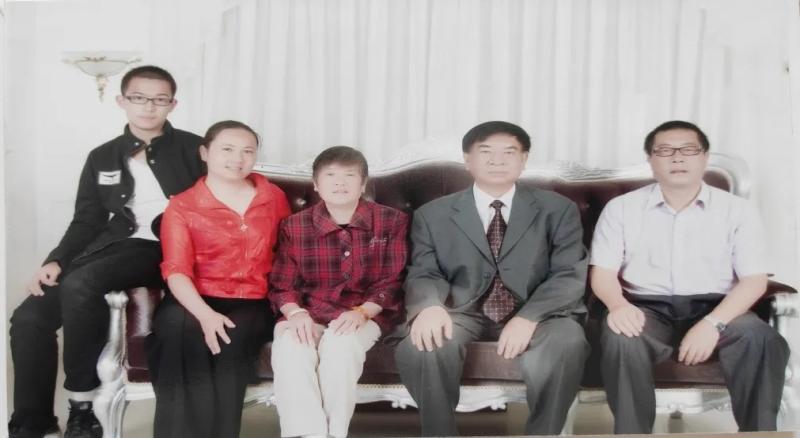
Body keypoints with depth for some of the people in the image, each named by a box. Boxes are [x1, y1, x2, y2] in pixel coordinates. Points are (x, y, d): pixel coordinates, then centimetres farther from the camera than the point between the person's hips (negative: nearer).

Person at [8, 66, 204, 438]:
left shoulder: (193, 150, 7)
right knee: (28, 317, -13)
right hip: (115, 246, 5)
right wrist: (56, 261, 0)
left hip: (166, 250, -5)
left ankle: (82, 407, -16)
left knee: (80, 284, -32)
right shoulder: (102, 158, 18)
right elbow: (87, 222, 16)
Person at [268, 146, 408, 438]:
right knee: (288, 347, -31)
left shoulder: (392, 222, 3)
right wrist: (296, 314, -18)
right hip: (310, 314, 2)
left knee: (339, 344, -34)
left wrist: (362, 312, -18)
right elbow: (282, 285, 4)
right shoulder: (294, 226, 6)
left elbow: (392, 282, -1)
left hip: (367, 314, -1)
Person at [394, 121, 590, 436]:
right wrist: (431, 306, -25)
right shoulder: (432, 215, 9)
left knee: (567, 343, -33)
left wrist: (528, 318, -21)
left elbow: (569, 275, -3)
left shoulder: (558, 209, 6)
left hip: (536, 314, 0)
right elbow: (424, 274, 0)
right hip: (463, 313, 1)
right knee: (420, 345, -31)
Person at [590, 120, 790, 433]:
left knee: (760, 339, -30)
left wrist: (712, 324, -19)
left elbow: (754, 280, -2)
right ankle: (631, 432, -19)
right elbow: (603, 272, 0)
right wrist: (618, 304, -25)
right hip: (648, 309, 0)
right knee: (620, 338, -34)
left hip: (713, 308, 1)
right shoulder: (621, 208, 6)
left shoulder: (737, 210, 6)